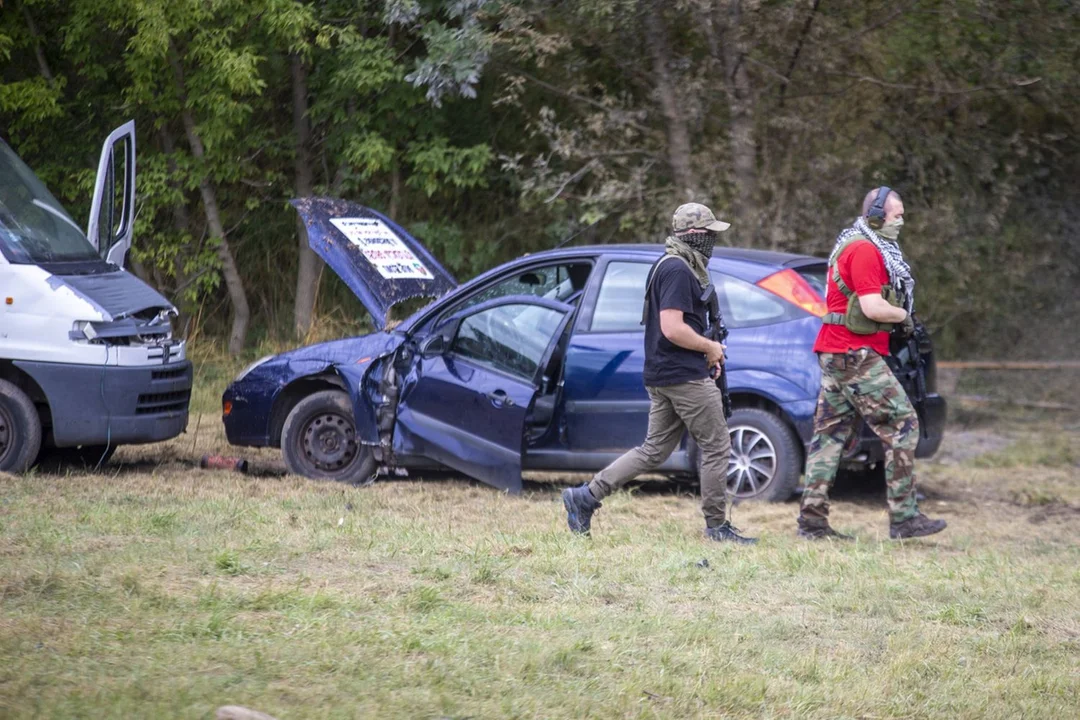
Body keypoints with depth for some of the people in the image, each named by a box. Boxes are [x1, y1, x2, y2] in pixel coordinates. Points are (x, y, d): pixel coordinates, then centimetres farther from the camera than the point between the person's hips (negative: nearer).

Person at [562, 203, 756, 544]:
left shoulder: (667, 267, 17)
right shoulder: (679, 271, -16)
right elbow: (672, 328, -24)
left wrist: (705, 351, 15)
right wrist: (710, 347, -11)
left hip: (661, 376, 10)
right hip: (686, 376, -10)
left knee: (654, 450, 12)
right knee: (716, 448, -1)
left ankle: (585, 497, 7)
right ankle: (717, 526, 6)